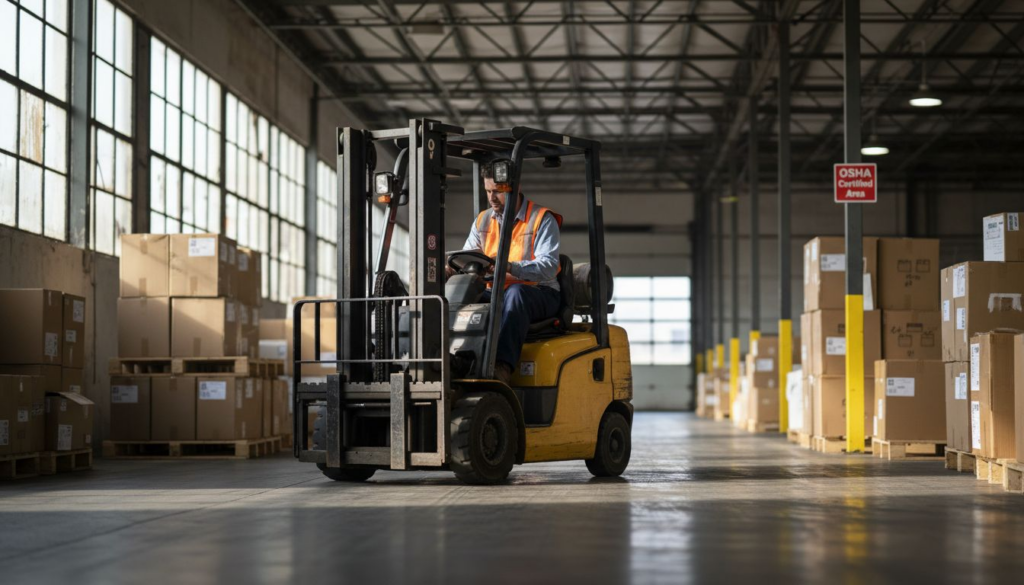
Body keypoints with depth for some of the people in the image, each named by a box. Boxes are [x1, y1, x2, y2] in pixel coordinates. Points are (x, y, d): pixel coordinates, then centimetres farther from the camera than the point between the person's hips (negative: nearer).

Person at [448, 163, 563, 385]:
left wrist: (511, 267, -34)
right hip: (496, 294, 5)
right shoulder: (483, 221, 14)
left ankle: (502, 366, -53)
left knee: (516, 292, -39)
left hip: (540, 295, -5)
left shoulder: (542, 219, -4)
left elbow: (548, 267, -17)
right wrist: (452, 269, -16)